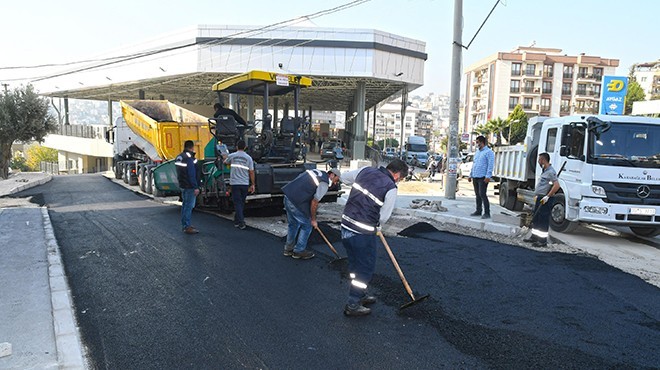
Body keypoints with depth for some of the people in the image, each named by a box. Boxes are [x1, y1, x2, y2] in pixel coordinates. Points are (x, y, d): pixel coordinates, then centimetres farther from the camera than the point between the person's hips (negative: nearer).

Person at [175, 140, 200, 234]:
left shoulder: (179, 157, 13)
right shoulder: (189, 158, -18)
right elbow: (192, 174, -22)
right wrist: (195, 187, -21)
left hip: (182, 185, 10)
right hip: (189, 187, -10)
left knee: (185, 205, 18)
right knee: (189, 206, -6)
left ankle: (184, 224, 26)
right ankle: (187, 227, -4)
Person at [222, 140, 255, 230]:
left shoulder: (232, 156, -1)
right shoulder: (248, 158, 0)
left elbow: (225, 162, 21)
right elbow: (251, 172, -2)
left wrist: (225, 157, 44)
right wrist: (252, 184, 5)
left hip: (235, 183, -1)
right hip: (245, 184, 1)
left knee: (237, 203, 1)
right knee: (241, 203, 15)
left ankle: (241, 223, -8)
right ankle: (237, 221, 25)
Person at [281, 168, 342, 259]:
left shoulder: (316, 171, 16)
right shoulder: (324, 184, -9)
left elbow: (299, 178, 20)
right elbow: (314, 202, -11)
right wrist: (313, 220, 2)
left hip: (287, 196, 9)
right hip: (296, 203, -9)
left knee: (293, 224, 22)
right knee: (306, 226, 9)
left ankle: (288, 249, 34)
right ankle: (299, 251, 18)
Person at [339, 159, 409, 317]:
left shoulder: (366, 170, 4)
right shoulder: (391, 188, -12)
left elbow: (344, 177, 19)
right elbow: (384, 216, -7)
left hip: (346, 226, 7)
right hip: (363, 233, -7)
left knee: (355, 265, 22)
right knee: (366, 268, 9)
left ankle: (360, 295, 39)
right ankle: (353, 305, 15)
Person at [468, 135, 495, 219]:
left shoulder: (488, 152, -5)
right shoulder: (477, 152, 21)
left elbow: (490, 165, -13)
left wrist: (488, 176, -21)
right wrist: (470, 175, 20)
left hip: (483, 177, -8)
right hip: (475, 177, 8)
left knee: (482, 194, -12)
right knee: (477, 195, 11)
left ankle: (487, 213, -8)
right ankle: (478, 211, 19)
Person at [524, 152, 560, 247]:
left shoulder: (551, 172, -15)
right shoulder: (544, 171, 17)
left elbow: (556, 186, -24)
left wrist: (547, 196, -22)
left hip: (545, 200, -10)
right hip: (540, 198, 10)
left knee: (543, 220, -5)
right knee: (536, 218, 14)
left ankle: (543, 240, 1)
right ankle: (534, 237, 24)